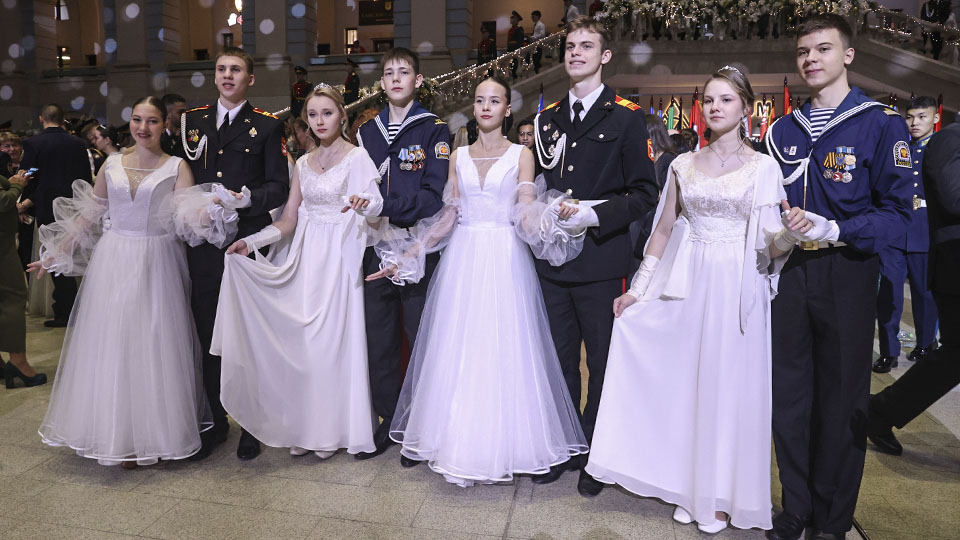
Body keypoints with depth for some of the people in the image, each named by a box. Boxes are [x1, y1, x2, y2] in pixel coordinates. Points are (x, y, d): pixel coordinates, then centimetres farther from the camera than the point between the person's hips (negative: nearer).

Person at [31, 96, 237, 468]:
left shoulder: (176, 167, 1)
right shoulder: (111, 165, 9)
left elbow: (190, 215, -12)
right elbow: (88, 216, 13)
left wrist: (215, 206, -33)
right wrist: (57, 253, 12)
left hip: (156, 266, -3)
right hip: (112, 263, 3)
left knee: (152, 347, 1)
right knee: (109, 344, 6)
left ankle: (150, 434, 13)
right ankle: (115, 433, 19)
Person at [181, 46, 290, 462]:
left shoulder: (267, 126, 3)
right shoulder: (192, 121, 14)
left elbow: (279, 186, -3)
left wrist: (249, 199, -20)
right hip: (203, 241, 3)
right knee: (208, 336, 9)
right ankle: (216, 422, 25)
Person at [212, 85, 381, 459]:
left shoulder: (357, 157, -2)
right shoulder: (304, 163, 14)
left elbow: (374, 203, -16)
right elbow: (288, 220, 10)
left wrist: (363, 203, -39)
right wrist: (251, 242, -4)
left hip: (339, 257, -5)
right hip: (307, 256, 5)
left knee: (333, 338, -4)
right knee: (303, 339, 4)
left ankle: (332, 429, 9)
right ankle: (304, 427, 16)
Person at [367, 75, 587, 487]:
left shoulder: (521, 154, 4)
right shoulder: (459, 156, 13)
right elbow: (448, 216, 9)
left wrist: (546, 222, -27)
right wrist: (408, 255, 3)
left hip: (505, 259, -3)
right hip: (463, 258, 3)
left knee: (503, 349, -2)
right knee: (458, 349, 4)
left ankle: (501, 443, 12)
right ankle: (458, 442, 16)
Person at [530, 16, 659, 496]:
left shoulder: (626, 117, -2)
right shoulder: (547, 118, 13)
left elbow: (644, 193, -5)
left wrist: (595, 215, -18)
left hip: (601, 261, -4)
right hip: (553, 258, 5)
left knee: (603, 362, 7)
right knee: (560, 358, 14)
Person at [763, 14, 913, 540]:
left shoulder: (881, 123, -3)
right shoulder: (782, 130, 10)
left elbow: (896, 211, -8)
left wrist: (836, 232, -21)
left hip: (846, 275, -4)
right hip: (789, 274, 4)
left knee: (842, 398, 7)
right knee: (789, 393, 9)